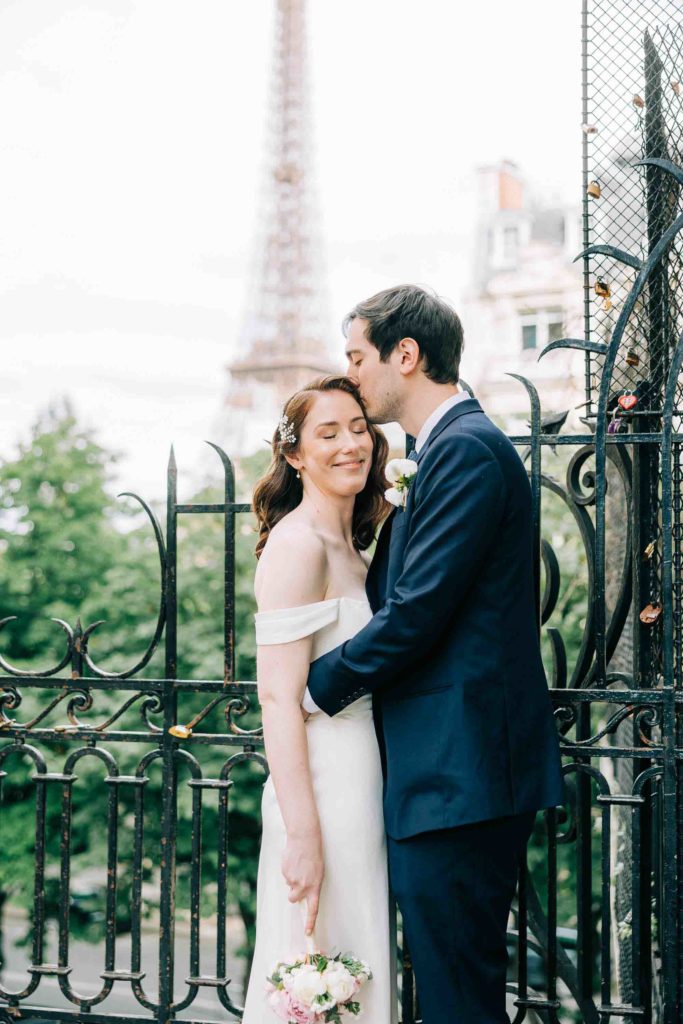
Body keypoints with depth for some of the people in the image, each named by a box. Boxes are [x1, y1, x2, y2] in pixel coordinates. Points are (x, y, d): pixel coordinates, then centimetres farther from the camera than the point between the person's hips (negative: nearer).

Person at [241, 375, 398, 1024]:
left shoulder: (349, 547, 14)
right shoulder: (296, 545, -15)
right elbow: (279, 698, -20)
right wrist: (302, 836, -23)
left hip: (363, 782, 9)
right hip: (324, 788, -9)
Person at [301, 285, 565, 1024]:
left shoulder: (465, 449, -13)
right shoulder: (451, 447, 19)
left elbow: (415, 613, -18)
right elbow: (396, 598, 19)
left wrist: (318, 686, -7)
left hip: (459, 772, -10)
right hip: (452, 768, 10)